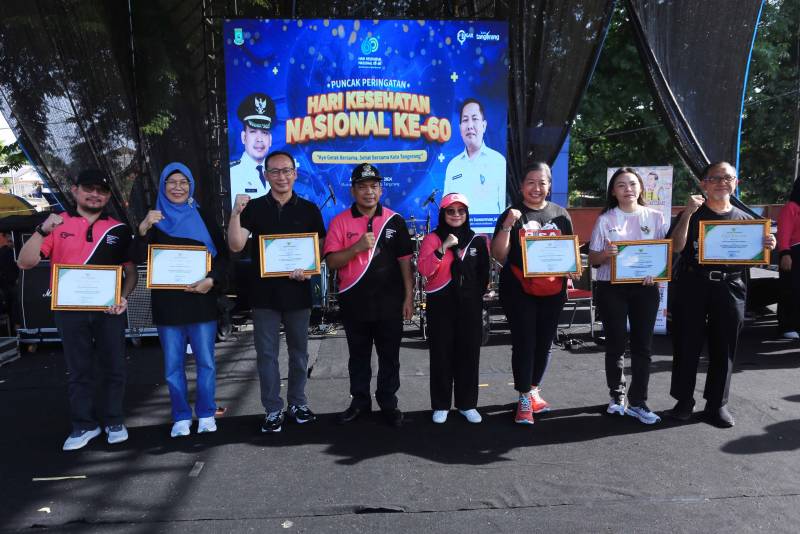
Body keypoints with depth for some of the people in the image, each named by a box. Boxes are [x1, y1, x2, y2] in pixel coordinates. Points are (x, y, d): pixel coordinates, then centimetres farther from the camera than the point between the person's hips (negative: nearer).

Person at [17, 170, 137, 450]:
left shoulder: (119, 229, 6)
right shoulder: (57, 224, 4)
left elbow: (131, 270, 7)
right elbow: (25, 262, -2)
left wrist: (124, 297, -10)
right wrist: (42, 231, -18)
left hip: (109, 309, 0)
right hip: (69, 309, 0)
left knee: (113, 367, 5)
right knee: (78, 370, 8)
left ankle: (114, 421, 19)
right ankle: (84, 425, 18)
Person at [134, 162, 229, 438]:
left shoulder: (204, 218, 6)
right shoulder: (153, 220, 8)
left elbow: (222, 255, 4)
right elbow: (139, 259, -2)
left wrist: (211, 280, -13)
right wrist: (143, 229, -19)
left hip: (201, 299, -1)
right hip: (167, 302, 1)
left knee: (205, 361, 3)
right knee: (172, 364, 6)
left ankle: (206, 415, 16)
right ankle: (181, 418, 17)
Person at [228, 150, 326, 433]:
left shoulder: (309, 209, 4)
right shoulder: (254, 207, 2)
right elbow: (236, 245, -7)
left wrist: (309, 269, -13)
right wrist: (236, 213, -20)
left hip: (298, 292, 1)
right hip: (264, 293, 0)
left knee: (299, 351, 12)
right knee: (267, 354, 4)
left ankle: (298, 402, 28)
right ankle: (273, 409, 16)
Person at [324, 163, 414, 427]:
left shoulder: (394, 220, 2)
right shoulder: (340, 221, -1)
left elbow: (404, 260, 4)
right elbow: (331, 261, -6)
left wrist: (408, 297, 1)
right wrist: (357, 247, -21)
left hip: (389, 303, 0)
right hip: (354, 302, 0)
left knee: (389, 356, 9)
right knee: (358, 356, 14)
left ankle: (388, 402, 23)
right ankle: (360, 401, 28)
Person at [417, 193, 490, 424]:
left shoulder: (478, 240, 7)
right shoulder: (432, 238, -1)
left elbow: (483, 273, 14)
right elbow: (424, 270, -15)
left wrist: (477, 295, 9)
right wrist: (443, 248, -22)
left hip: (470, 306, 2)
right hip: (441, 305, -2)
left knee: (469, 353, 5)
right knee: (441, 354, 2)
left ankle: (467, 404, 18)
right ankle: (441, 405, 14)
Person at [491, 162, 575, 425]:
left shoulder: (561, 215, 8)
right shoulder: (512, 215, -1)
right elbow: (499, 255, -8)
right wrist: (507, 225, -21)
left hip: (552, 290, 4)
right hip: (519, 291, -3)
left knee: (544, 343, 12)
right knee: (524, 343, -3)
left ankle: (534, 390, 30)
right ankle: (524, 400, 6)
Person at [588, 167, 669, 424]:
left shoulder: (655, 217, 6)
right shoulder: (605, 220, 2)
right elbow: (592, 258, 2)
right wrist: (605, 254, -21)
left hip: (645, 288, 1)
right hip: (611, 288, -1)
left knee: (642, 345, 3)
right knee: (616, 343, 5)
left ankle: (637, 401, 14)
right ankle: (617, 395, 23)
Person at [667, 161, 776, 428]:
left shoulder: (745, 219, 11)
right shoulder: (692, 215, 3)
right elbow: (676, 247, -12)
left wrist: (765, 247, -8)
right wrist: (688, 213, -19)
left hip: (730, 289, 3)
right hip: (692, 287, -2)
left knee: (724, 348, 8)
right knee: (686, 345, 2)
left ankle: (717, 404, 21)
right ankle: (684, 400, 16)